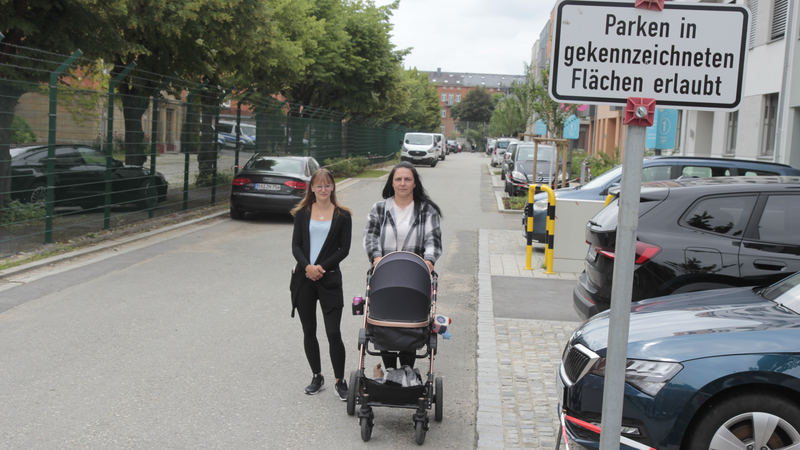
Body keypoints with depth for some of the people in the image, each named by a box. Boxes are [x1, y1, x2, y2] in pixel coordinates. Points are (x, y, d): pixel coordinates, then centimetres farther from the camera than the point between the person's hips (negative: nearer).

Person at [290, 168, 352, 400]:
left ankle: (340, 382, 5)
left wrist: (322, 267, -12)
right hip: (303, 277, 3)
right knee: (309, 331, 9)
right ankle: (317, 377, 24)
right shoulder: (303, 213, 8)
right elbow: (296, 246, 4)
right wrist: (307, 266, -14)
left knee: (333, 333, -7)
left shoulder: (342, 215, 3)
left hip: (329, 279, -2)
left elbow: (344, 249, -1)